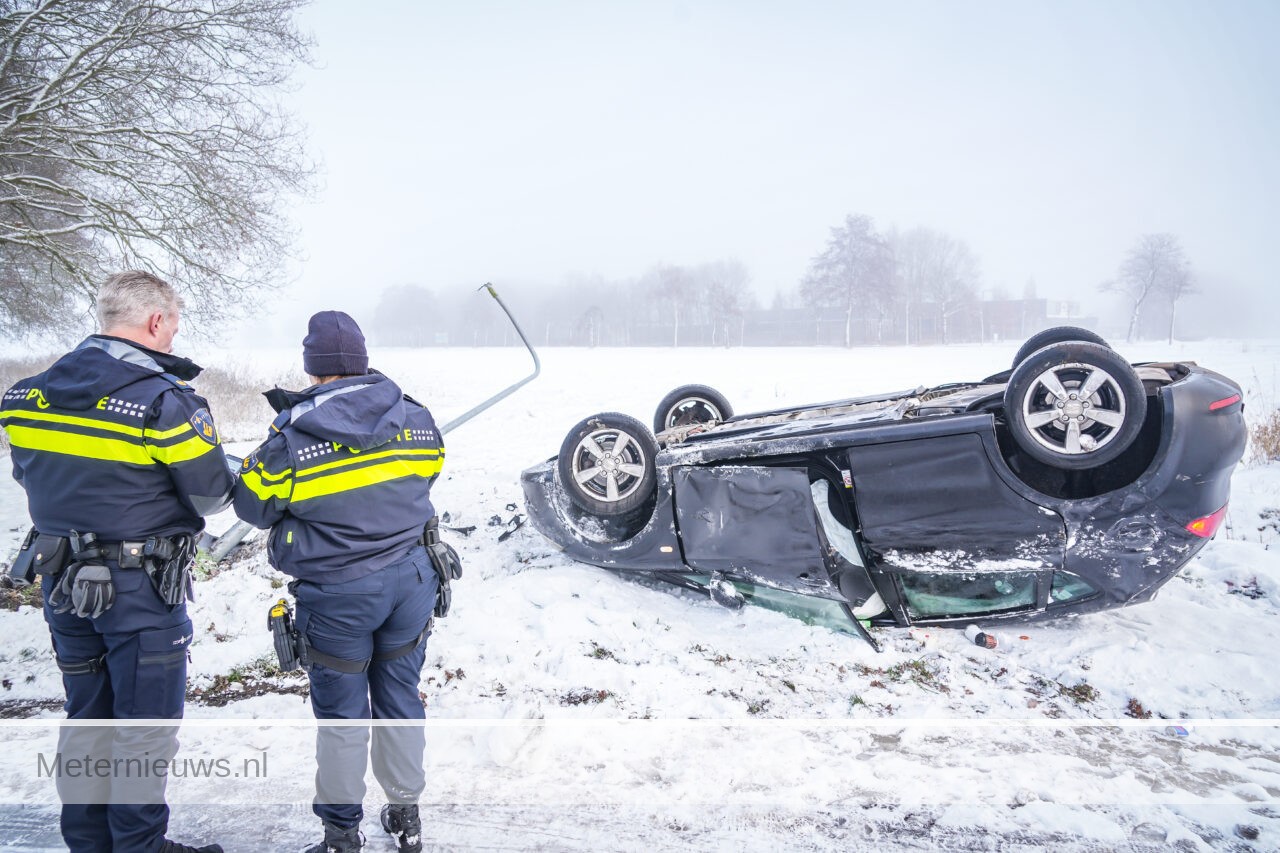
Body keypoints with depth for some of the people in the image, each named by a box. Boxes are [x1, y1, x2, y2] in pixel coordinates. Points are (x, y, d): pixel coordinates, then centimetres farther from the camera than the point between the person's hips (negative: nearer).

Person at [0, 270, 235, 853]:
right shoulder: (165, 399, -19)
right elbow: (212, 497, -13)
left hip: (62, 581, 7)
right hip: (140, 589, -6)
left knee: (86, 718, 20)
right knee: (143, 728, 7)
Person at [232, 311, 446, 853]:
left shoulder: (292, 438, -17)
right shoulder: (416, 420, -5)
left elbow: (253, 506, -4)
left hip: (338, 596, -4)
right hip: (411, 583, 4)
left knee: (341, 716, 12)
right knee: (401, 701, 19)